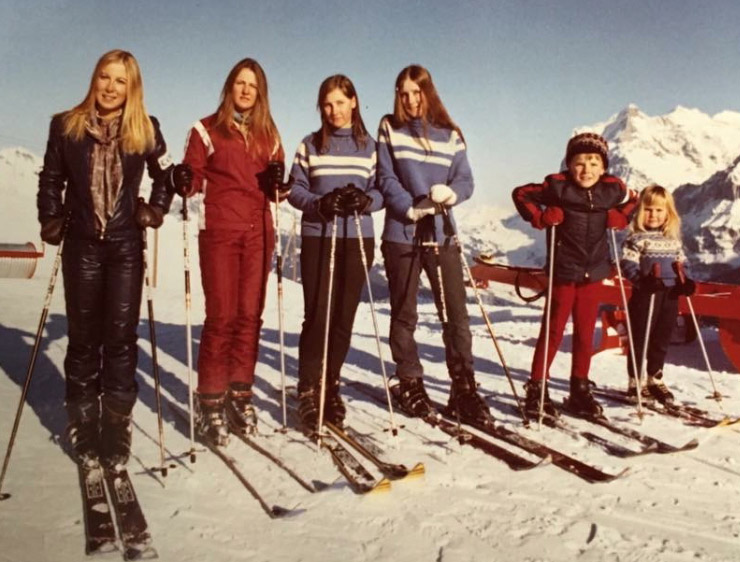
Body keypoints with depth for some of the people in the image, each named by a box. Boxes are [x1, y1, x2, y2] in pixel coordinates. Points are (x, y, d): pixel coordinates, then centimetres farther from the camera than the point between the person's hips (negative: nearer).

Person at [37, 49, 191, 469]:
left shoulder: (146, 129, 2)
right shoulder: (66, 126, 4)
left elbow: (165, 175, 13)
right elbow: (51, 180, 10)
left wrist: (156, 210, -1)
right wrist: (52, 221, -1)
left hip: (126, 245, 0)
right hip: (82, 245, 1)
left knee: (121, 335, -1)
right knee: (83, 336, 6)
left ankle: (117, 424, 8)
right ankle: (83, 422, 17)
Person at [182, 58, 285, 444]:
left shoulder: (268, 134, 18)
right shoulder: (207, 129, 7)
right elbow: (193, 177, 2)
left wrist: (277, 180, -5)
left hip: (258, 232, 4)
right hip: (220, 231, -4)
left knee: (250, 315, 3)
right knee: (221, 316, -7)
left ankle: (240, 393, 14)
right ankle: (210, 401, 4)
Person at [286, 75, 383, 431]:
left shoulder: (369, 146, 11)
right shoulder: (310, 145, 8)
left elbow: (382, 190, 7)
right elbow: (295, 190, 3)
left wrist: (365, 200, -15)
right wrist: (320, 203, -16)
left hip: (358, 239, 2)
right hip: (318, 238, -1)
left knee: (344, 317, 4)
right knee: (317, 316, -6)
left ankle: (330, 386, 20)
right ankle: (308, 391, 6)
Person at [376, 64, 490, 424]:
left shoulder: (449, 134, 11)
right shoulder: (389, 129, 7)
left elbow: (466, 180, 7)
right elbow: (385, 179, -2)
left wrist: (451, 193, -16)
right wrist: (411, 208, -17)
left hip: (441, 233, 2)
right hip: (401, 233, -1)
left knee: (456, 313, -2)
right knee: (404, 314, 6)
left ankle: (463, 387, 6)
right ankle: (410, 384, 18)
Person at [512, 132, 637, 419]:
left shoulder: (612, 189, 1)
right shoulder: (558, 186, -10)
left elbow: (631, 201, 21)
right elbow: (521, 194, -1)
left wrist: (619, 218, 1)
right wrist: (541, 217, -13)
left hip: (593, 273, 4)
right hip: (564, 272, -4)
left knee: (585, 332, 10)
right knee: (553, 330, 0)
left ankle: (580, 389, 23)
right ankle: (536, 388, 11)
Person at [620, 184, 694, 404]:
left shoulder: (673, 239, 13)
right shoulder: (636, 238, -7)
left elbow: (680, 263, 21)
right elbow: (628, 264, -15)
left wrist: (685, 282, 5)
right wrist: (643, 279, -29)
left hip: (670, 295, 6)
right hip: (645, 295, -6)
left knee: (662, 340, 14)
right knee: (640, 339, 1)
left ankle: (655, 378, 29)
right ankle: (635, 381, 14)